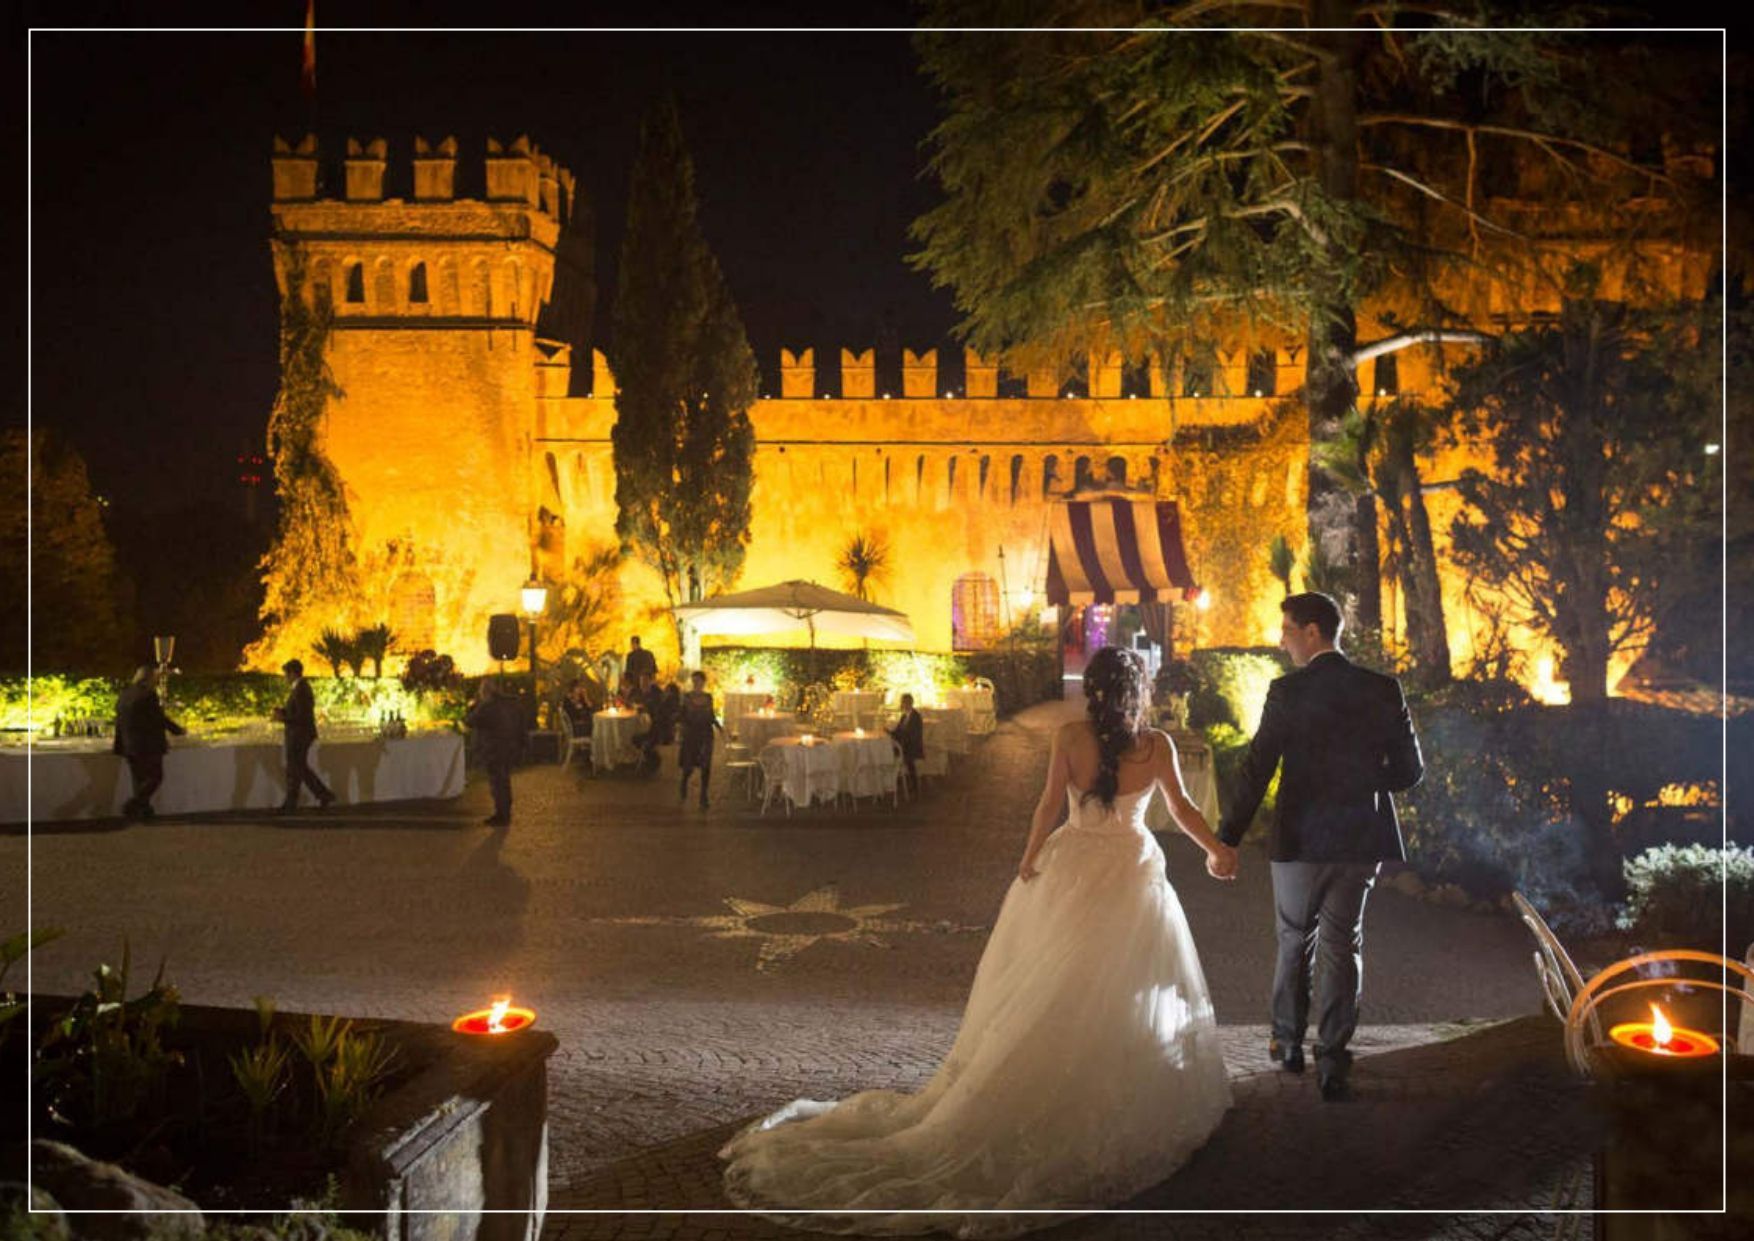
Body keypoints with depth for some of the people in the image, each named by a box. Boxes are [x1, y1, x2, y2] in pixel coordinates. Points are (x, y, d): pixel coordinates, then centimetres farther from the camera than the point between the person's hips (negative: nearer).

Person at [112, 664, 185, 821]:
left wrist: (119, 746, 19)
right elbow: (160, 718, -11)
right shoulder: (148, 695, -15)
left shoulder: (123, 695, 8)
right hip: (149, 746, -8)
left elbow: (119, 721, 13)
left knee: (140, 779, 15)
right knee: (155, 777, 1)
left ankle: (144, 810, 16)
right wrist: (178, 730, 4)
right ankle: (132, 805, -11)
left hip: (129, 747, 8)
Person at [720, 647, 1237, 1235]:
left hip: (1070, 870, 1)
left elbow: (1050, 805, -8)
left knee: (1045, 999, 11)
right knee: (1127, 1000, 8)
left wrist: (1030, 860, 6)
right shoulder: (1157, 745, -8)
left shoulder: (1070, 736, -9)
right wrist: (1217, 851, 16)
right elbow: (1183, 810, 0)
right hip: (1132, 878, -1)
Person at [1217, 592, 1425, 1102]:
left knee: (1295, 942, 16)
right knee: (1342, 947, 10)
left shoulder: (1287, 691, -12)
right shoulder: (1383, 690, -2)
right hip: (1361, 840, 2)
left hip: (1300, 838, -2)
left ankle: (1289, 1043, 30)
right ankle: (1331, 1062, 9)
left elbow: (1256, 771, -13)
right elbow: (1409, 770, 1)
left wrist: (1227, 838, -10)